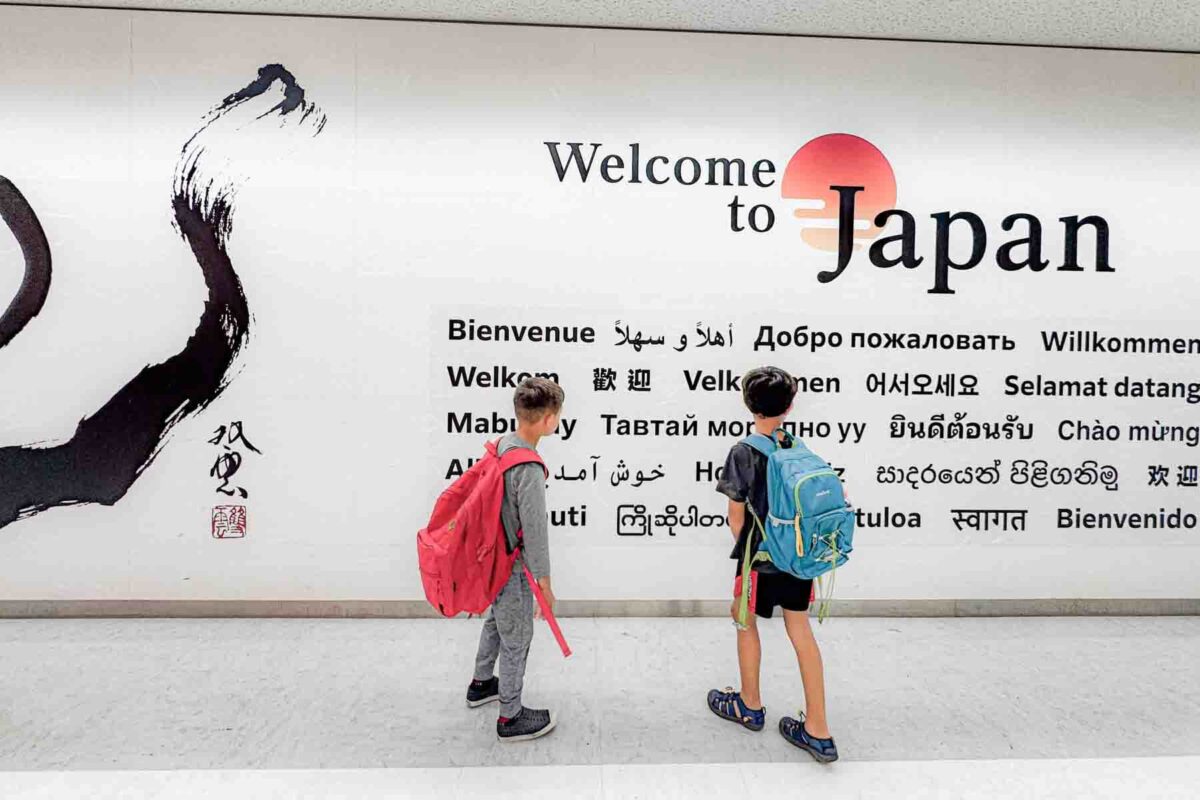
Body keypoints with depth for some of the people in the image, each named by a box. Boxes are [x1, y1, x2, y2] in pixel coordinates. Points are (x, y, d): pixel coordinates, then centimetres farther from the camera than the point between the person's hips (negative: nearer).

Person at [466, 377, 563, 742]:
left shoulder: (503, 445, -2)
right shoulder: (529, 468, -30)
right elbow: (535, 530, -25)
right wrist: (544, 582, -14)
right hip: (513, 567, -9)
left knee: (496, 622, 28)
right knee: (517, 639, 9)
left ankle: (482, 684, 49)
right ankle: (511, 718, 27)